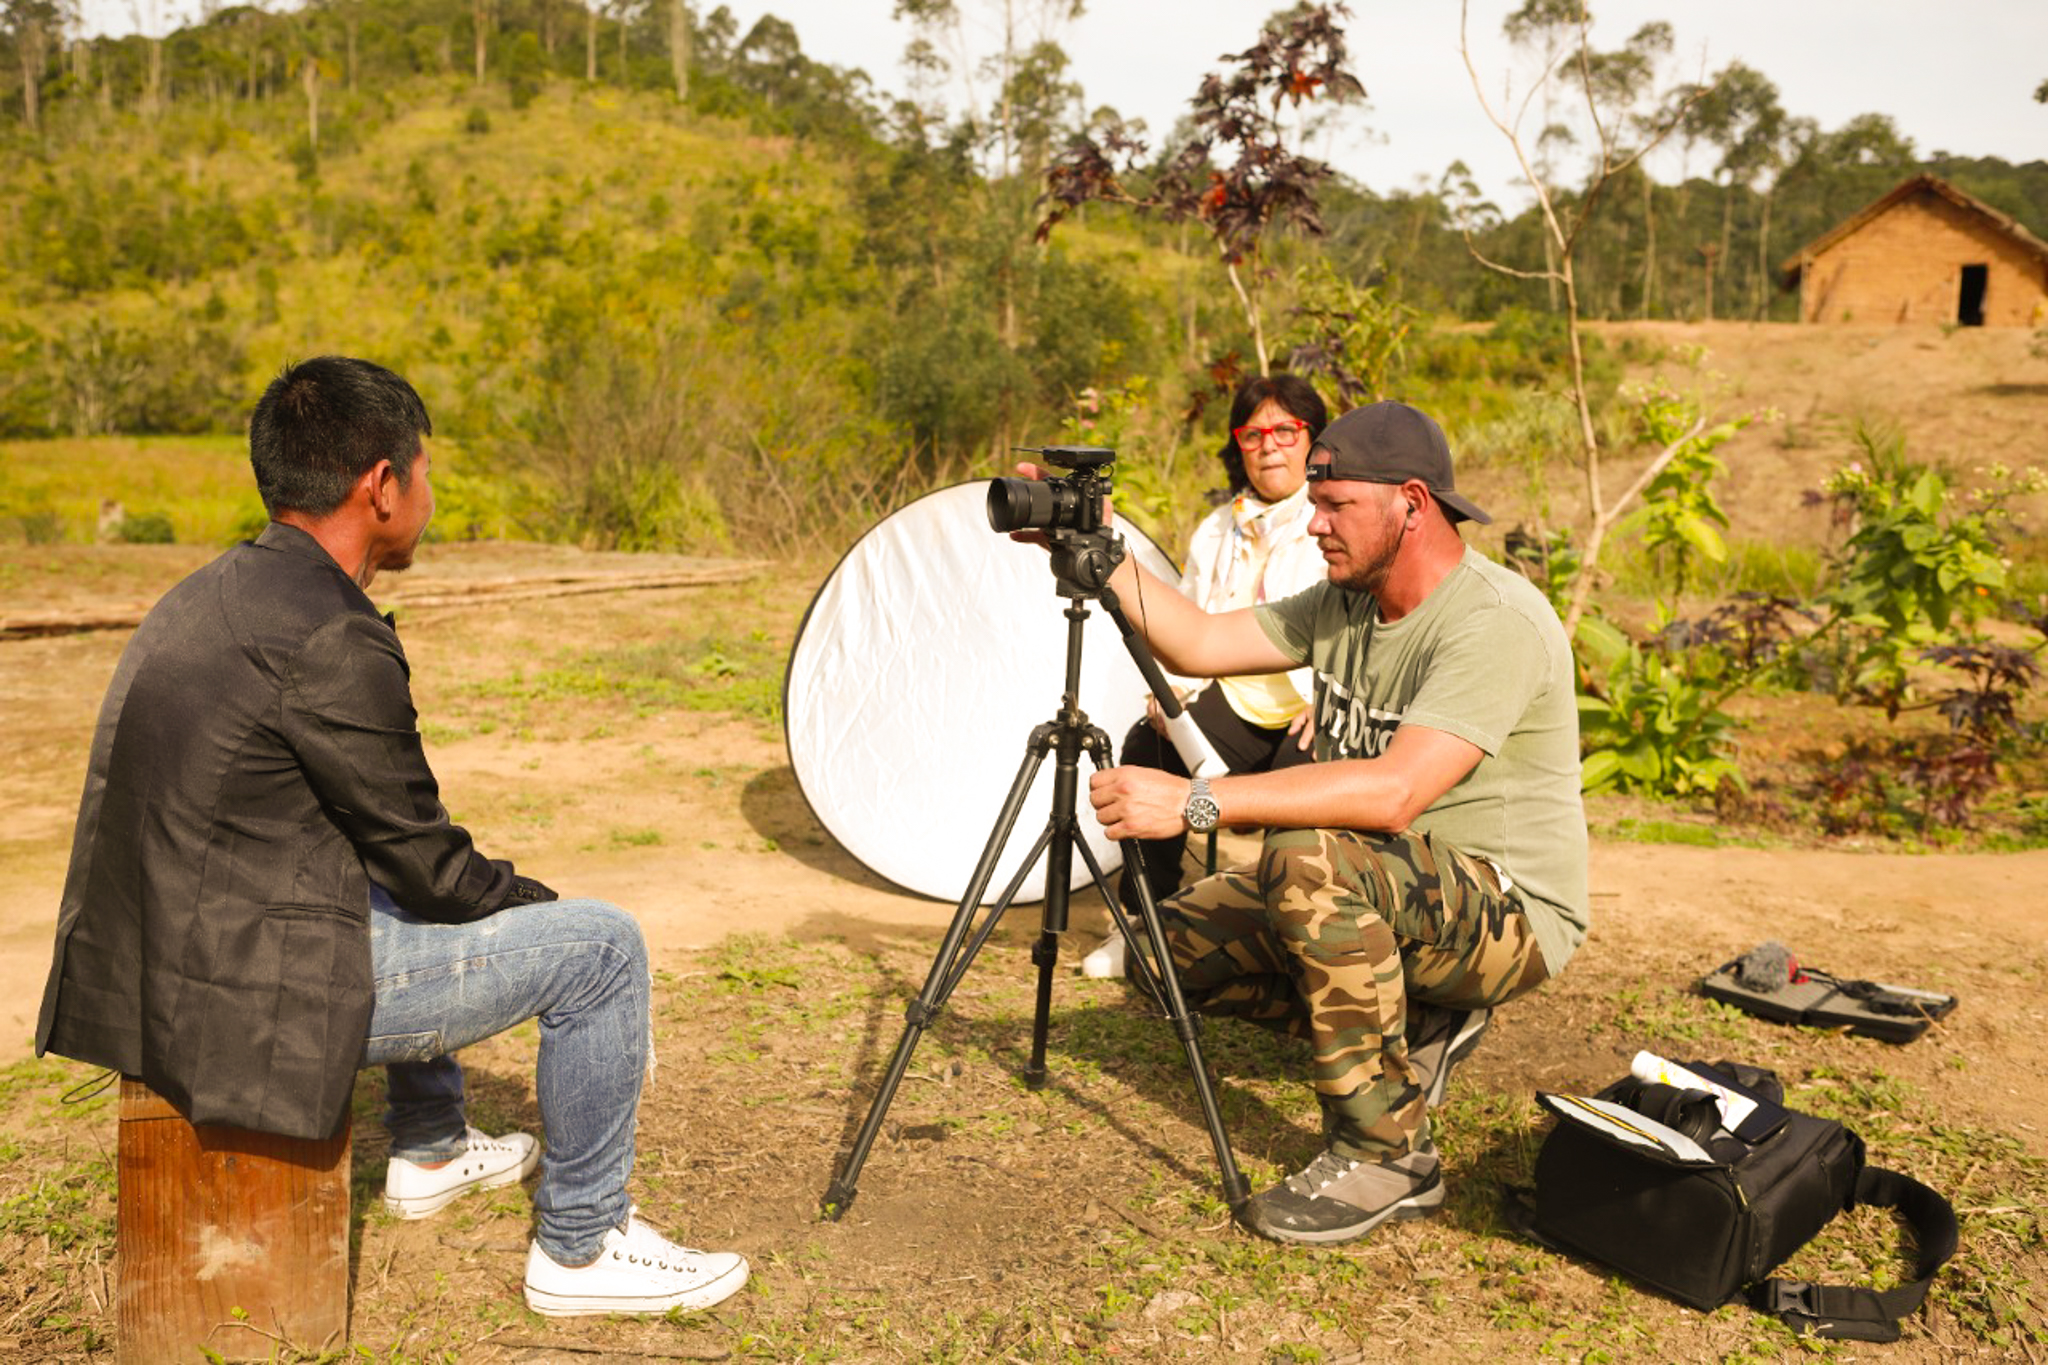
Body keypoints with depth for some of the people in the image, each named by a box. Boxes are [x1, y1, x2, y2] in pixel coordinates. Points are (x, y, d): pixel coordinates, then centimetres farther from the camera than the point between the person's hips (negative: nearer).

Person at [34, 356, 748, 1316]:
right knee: (602, 948, -4)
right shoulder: (332, 640, -22)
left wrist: (503, 895, 18)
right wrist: (536, 903, 5)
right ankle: (579, 1250, 12)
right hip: (247, 997, -10)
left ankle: (430, 1152, 45)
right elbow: (426, 862, -14)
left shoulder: (210, 594, 8)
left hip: (161, 965, 10)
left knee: (406, 906, 35)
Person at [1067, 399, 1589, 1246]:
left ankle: (1386, 1156, -18)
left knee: (1312, 856, -36)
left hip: (1510, 916, -8)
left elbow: (1393, 792, -37)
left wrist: (1198, 803, -39)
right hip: (1369, 892, 9)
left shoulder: (1498, 624, -25)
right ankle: (1412, 1029, 12)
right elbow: (1198, 645, 3)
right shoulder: (1341, 603, 3)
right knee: (1177, 949, -3)